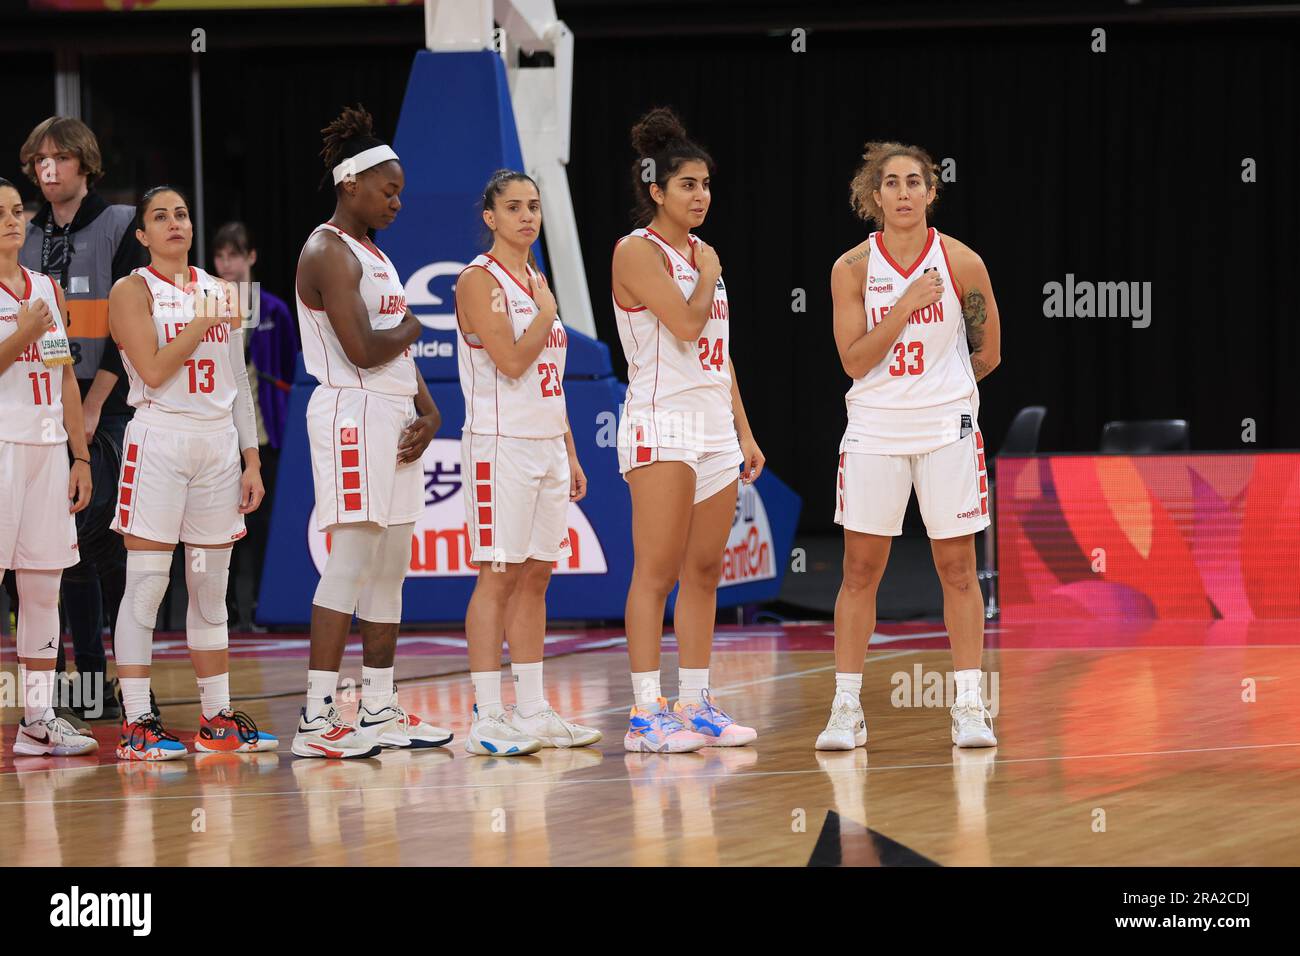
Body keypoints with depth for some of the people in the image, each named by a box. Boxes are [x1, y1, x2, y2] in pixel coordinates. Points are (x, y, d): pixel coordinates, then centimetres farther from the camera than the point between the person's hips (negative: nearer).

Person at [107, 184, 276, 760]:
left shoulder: (220, 292, 14)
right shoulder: (132, 292, -1)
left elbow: (237, 383, 16)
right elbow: (154, 371, -14)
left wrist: (252, 460, 11)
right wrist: (202, 322, -9)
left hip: (219, 446, 5)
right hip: (158, 443, -5)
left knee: (211, 590, 8)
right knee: (145, 587, -7)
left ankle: (217, 719, 12)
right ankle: (136, 723, -7)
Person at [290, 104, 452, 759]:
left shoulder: (376, 256, 19)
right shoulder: (328, 253, -12)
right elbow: (362, 349, -22)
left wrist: (429, 413, 4)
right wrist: (407, 328, -2)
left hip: (396, 418, 10)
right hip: (353, 415, -10)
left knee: (391, 568, 10)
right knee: (351, 563, -12)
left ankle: (379, 711, 15)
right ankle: (317, 719, -13)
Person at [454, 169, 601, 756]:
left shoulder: (535, 281, 17)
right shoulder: (480, 280, -8)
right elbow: (512, 360, -19)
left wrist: (569, 454, 18)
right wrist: (547, 312, -6)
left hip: (547, 445, 8)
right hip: (501, 444, -8)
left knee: (535, 576, 8)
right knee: (497, 576, -8)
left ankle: (532, 710, 11)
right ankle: (487, 718, -8)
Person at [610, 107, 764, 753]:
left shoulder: (702, 254, 17)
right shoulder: (638, 251, -7)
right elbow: (685, 324, -19)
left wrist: (744, 432, 17)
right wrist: (709, 276, -1)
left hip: (714, 427, 8)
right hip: (663, 425, -8)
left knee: (703, 572, 8)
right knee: (656, 572, -10)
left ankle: (695, 705, 11)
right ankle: (646, 712, -12)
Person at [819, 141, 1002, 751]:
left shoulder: (960, 263, -4)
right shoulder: (852, 268, -3)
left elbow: (987, 353, 7)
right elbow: (854, 360, -9)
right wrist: (907, 306, -17)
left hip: (947, 428, 0)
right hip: (873, 429, 0)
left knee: (957, 569, 2)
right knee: (860, 570, 2)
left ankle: (969, 706, 6)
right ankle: (846, 708, 7)